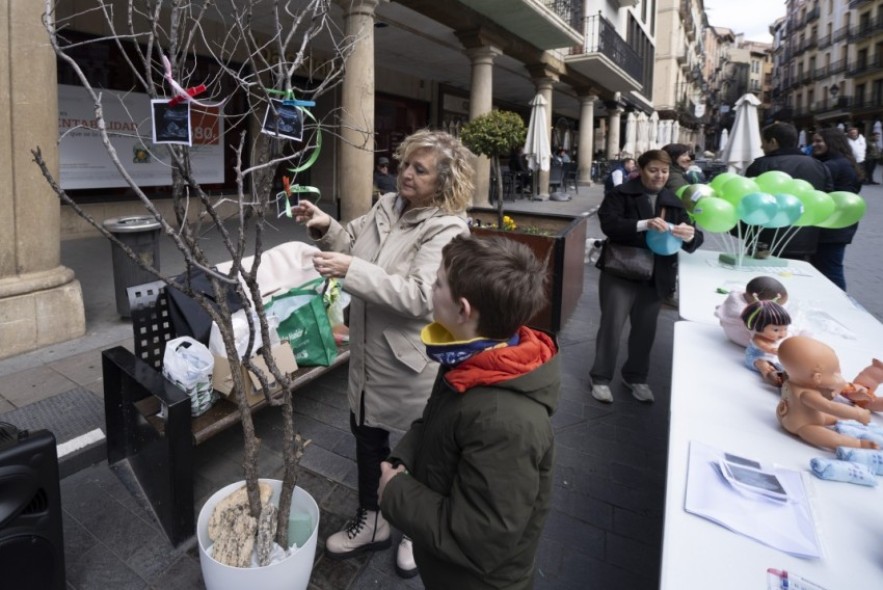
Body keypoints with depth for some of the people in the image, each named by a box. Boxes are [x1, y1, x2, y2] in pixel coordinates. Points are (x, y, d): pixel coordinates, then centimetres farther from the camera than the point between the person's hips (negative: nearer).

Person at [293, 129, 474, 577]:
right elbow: (351, 242, 12)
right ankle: (371, 521, 46)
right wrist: (327, 227, -8)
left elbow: (418, 297, -31)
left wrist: (352, 270, -34)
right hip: (369, 353, 8)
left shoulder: (447, 229, -21)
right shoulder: (386, 206, 2)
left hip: (411, 361, -7)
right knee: (366, 436, 22)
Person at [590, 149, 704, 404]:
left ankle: (636, 377, 32)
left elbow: (694, 239, 2)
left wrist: (689, 235, -23)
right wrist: (644, 225, -33)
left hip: (656, 277, 5)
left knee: (646, 329, 14)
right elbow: (608, 223, -20)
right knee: (612, 325, 0)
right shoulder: (621, 194, -4)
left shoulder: (674, 202, 8)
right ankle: (601, 377, 15)